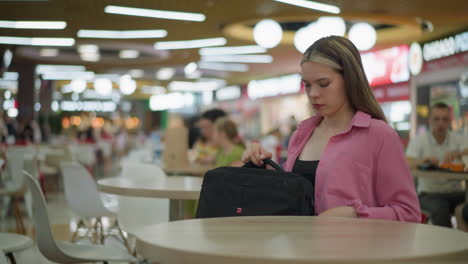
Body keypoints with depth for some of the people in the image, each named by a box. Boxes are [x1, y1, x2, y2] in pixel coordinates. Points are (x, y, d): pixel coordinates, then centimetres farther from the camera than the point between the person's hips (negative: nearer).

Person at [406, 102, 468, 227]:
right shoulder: (418, 141, 2)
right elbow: (407, 165, -14)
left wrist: (458, 154, -35)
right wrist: (423, 160, -36)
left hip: (455, 192, 2)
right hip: (429, 194, -2)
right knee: (440, 208, -34)